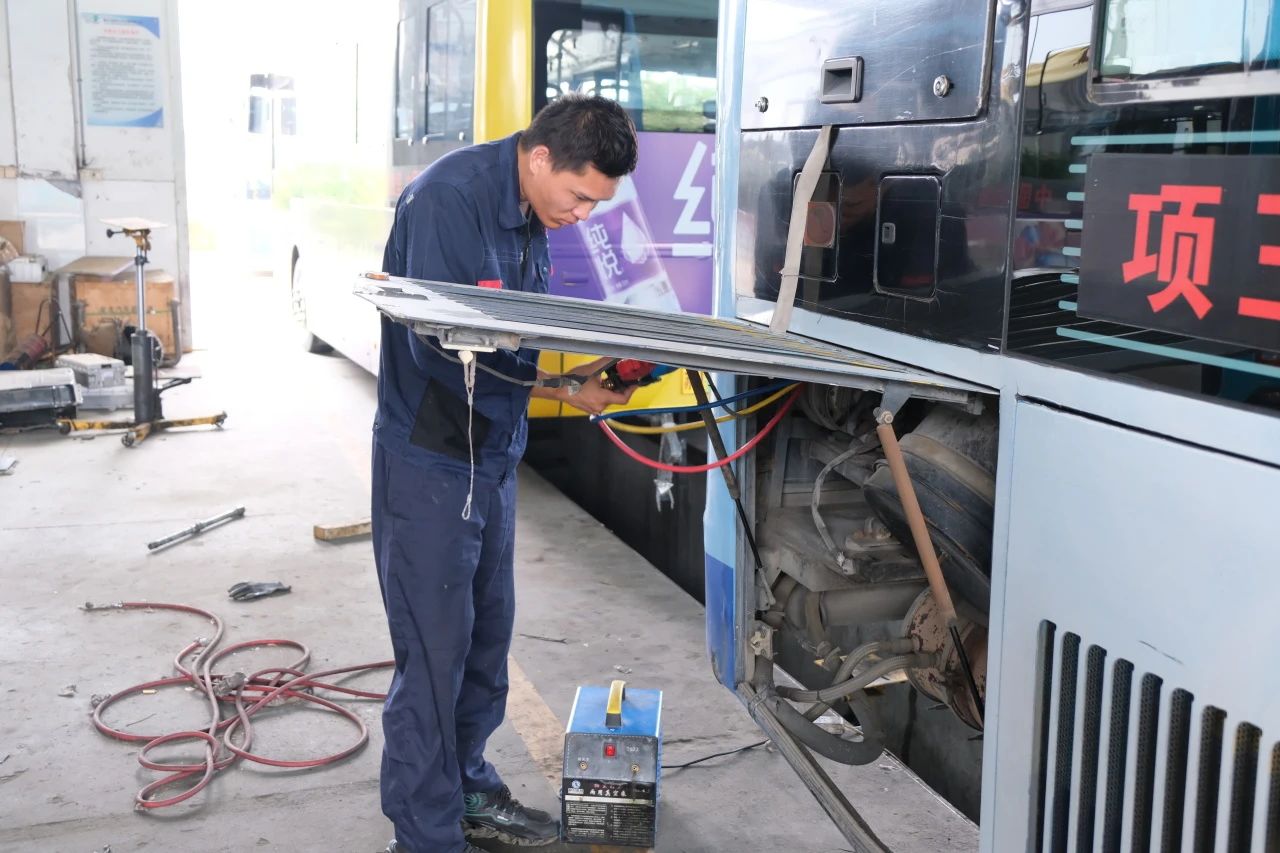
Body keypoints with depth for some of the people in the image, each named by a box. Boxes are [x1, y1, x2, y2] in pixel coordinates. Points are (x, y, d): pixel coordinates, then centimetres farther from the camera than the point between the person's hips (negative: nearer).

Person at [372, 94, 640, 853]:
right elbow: (442, 347, -26)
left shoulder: (532, 212, 6)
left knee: (486, 638, 18)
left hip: (494, 456, 9)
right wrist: (563, 390, -23)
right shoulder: (448, 198, -21)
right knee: (435, 650, -1)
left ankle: (469, 789, 36)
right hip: (429, 461, -8)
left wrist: (592, 357, -4)